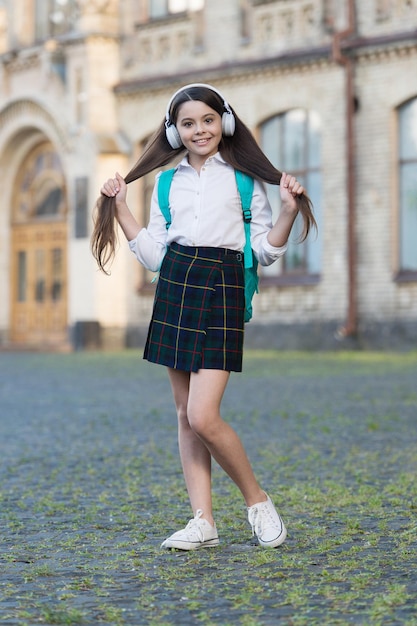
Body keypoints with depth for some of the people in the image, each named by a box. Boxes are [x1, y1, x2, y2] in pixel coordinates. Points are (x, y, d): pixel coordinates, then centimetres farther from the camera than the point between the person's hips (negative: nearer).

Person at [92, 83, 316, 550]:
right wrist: (120, 209, 9)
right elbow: (153, 254, 12)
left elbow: (264, 250, 4)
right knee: (185, 415, 4)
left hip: (221, 291, -4)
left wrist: (290, 211, -10)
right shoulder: (167, 183, 13)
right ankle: (203, 521, 10)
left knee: (203, 417, -14)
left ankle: (257, 500, 7)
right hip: (175, 287, 5)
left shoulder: (245, 178, 4)